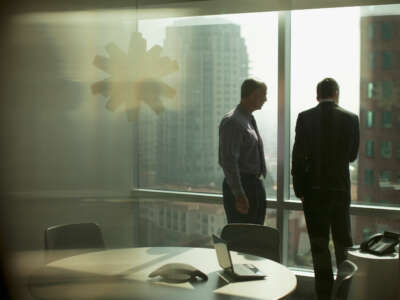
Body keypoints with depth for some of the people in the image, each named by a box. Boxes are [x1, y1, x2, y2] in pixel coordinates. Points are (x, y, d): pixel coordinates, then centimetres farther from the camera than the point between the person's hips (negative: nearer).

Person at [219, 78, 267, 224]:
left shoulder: (250, 120, 15)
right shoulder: (232, 122, -14)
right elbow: (228, 160, -21)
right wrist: (239, 195, -25)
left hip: (256, 185, 9)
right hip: (239, 187, -9)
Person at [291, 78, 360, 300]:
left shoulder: (305, 118, -7)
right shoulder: (351, 118, -4)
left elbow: (298, 156, -7)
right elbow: (353, 155, 5)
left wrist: (299, 189, 1)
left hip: (314, 190, -1)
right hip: (341, 189, 1)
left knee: (319, 244, 6)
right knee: (343, 242, 15)